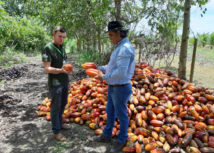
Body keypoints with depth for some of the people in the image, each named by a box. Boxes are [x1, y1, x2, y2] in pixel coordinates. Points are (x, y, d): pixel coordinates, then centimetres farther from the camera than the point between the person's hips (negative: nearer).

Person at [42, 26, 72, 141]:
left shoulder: (62, 48, 9)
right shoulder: (47, 48, -14)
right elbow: (47, 68, -17)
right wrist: (61, 70, -33)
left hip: (64, 82, 7)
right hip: (55, 84, -7)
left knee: (63, 105, 17)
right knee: (55, 107, 3)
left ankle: (59, 123, 35)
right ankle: (56, 131, 17)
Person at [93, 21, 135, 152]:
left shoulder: (125, 48, -23)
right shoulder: (120, 47, 10)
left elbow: (121, 72, -29)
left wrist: (104, 77, -18)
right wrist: (100, 69, 7)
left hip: (120, 88, -10)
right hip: (113, 87, 10)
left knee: (121, 115, 9)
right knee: (110, 112, 22)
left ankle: (122, 140, 31)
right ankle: (107, 135, 41)